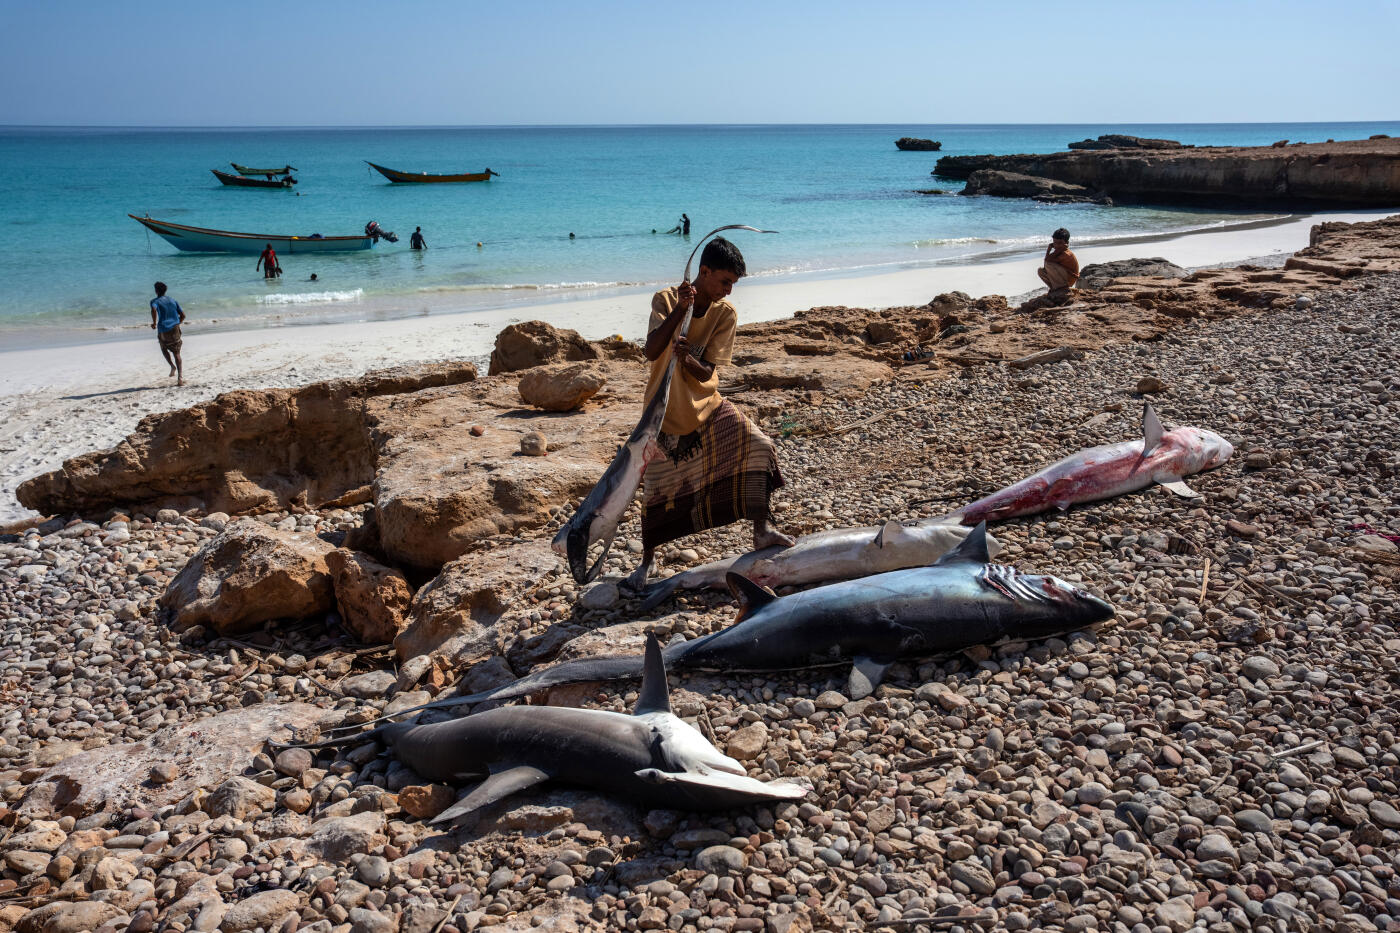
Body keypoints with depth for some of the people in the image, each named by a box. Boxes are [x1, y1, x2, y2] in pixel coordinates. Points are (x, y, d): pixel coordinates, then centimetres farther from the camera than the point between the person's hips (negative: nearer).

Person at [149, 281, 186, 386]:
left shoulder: (155, 301, 0)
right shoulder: (173, 300, 13)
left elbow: (153, 310, -24)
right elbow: (183, 315, 10)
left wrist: (154, 323, -14)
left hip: (163, 330, -2)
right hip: (175, 329, 2)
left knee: (164, 348, 26)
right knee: (176, 354, 4)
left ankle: (172, 366, 2)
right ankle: (180, 378, -8)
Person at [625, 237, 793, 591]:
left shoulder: (725, 313, -7)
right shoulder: (665, 299, -12)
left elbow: (706, 373, -12)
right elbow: (652, 352, -26)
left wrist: (687, 357, -33)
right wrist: (679, 310, -32)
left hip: (706, 404, 2)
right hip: (665, 410, -2)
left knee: (758, 445, -17)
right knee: (658, 487, 1)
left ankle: (762, 529, -7)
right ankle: (647, 561, 21)